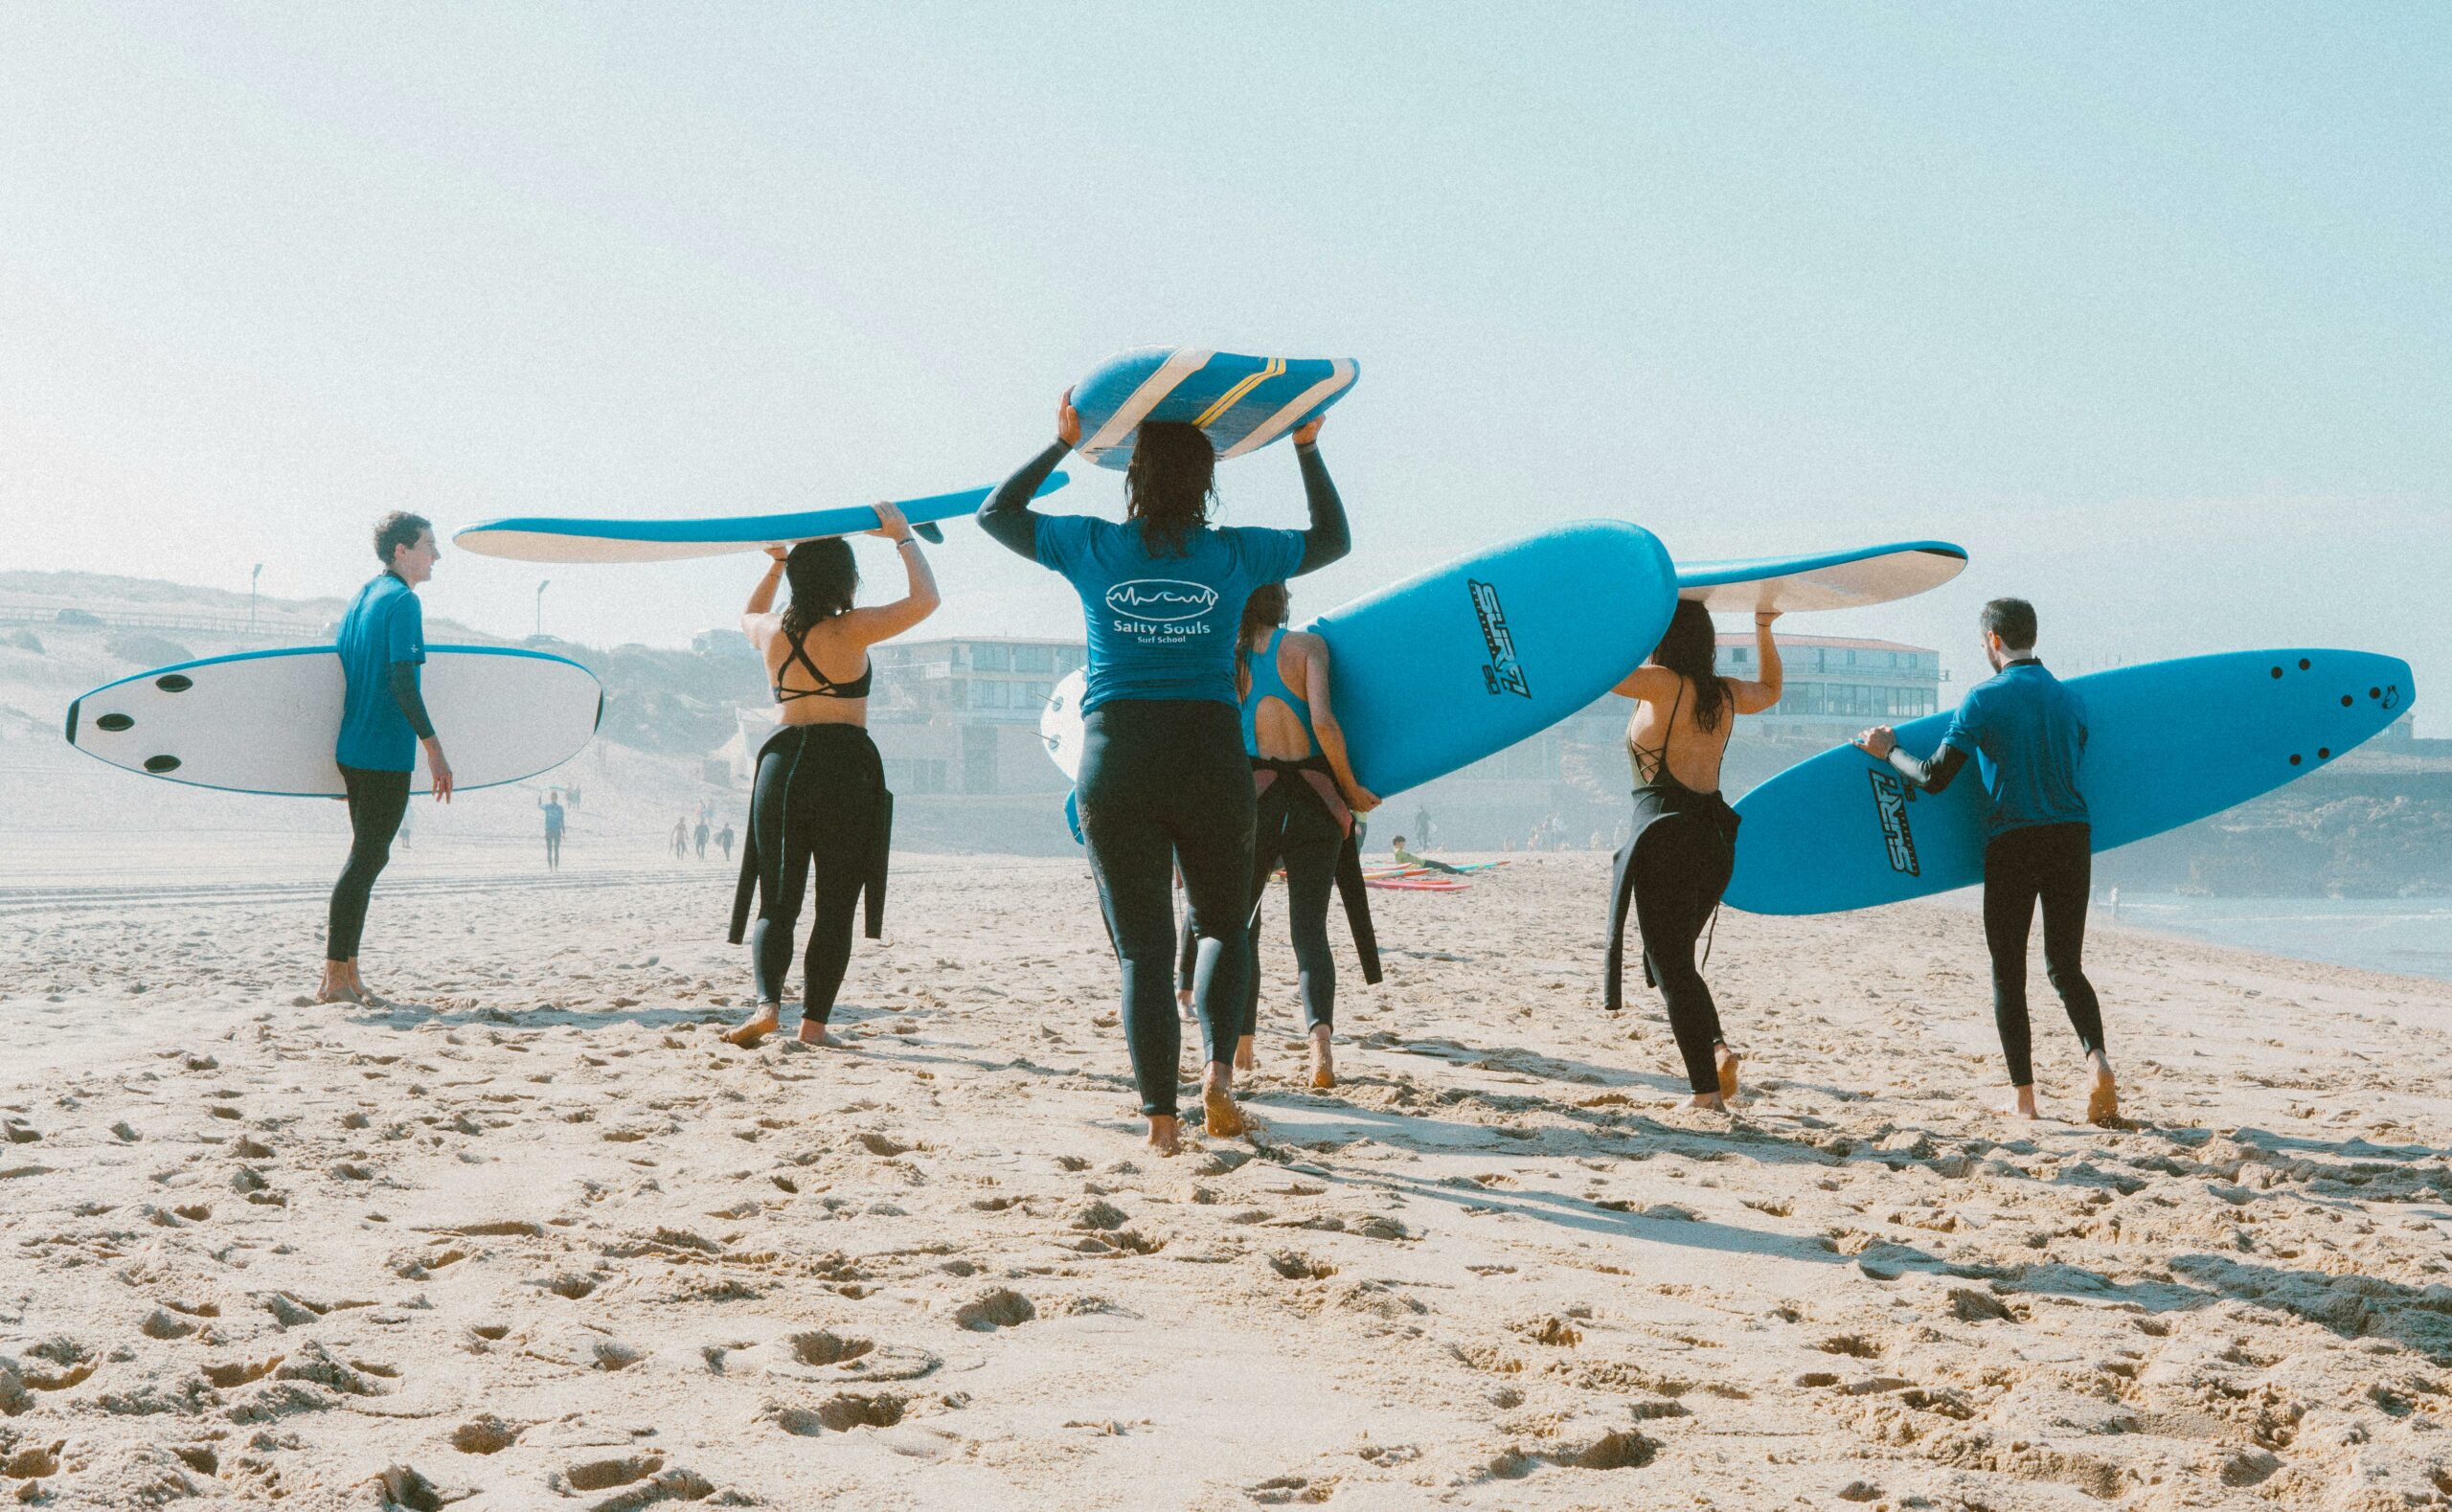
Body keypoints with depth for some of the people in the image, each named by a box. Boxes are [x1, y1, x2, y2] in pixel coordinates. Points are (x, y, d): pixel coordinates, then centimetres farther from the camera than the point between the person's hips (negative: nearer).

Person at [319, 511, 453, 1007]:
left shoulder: (363, 596, 17)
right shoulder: (402, 601, -12)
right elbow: (402, 682, -21)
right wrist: (434, 749, -20)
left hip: (353, 749, 9)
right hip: (386, 752, -9)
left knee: (367, 855, 15)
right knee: (367, 858, -7)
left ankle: (346, 973, 16)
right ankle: (335, 979, -7)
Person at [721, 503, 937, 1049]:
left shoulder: (771, 632, 8)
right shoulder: (848, 631, -8)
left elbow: (748, 616, 34)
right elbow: (924, 599, -5)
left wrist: (777, 564, 36)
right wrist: (903, 537, 5)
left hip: (780, 761, 4)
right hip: (843, 766, -4)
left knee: (776, 902, 8)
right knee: (835, 907, 3)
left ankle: (767, 1004, -12)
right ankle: (814, 1021, 1)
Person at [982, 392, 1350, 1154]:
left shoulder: (1092, 547, 2)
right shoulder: (1234, 554, 3)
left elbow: (995, 513, 20)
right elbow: (1333, 539, 21)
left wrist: (1062, 443, 22)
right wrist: (1307, 449, 25)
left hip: (1115, 759, 0)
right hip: (1211, 755, 0)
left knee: (1142, 947, 4)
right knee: (1223, 924, 17)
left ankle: (1160, 1113, -1)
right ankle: (1220, 1069, -4)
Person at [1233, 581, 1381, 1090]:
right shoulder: (1307, 646, -2)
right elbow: (1323, 722, -15)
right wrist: (1351, 788, -3)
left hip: (1253, 798, 1)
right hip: (1315, 798, -1)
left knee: (1238, 921, 19)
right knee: (1309, 927, 3)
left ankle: (1240, 1041, 12)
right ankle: (1320, 1034, -21)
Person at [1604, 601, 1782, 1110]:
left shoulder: (1663, 684, -9)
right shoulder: (1725, 693, 11)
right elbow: (1771, 691, 33)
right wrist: (1764, 627, 38)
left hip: (1666, 834, -7)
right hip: (1714, 836, 7)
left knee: (1670, 964, -2)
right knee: (1676, 960, 20)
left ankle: (1706, 1089, -7)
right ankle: (1718, 1048, 0)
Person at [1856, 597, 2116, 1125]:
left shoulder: (1985, 699, -7)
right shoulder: (2071, 698, 9)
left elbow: (1934, 777, -9)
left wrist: (1888, 751, 9)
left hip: (2012, 843, -4)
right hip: (2072, 838, 4)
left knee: (2008, 972, 6)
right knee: (2066, 966, 14)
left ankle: (2023, 1098, 6)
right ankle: (2098, 1057, -11)